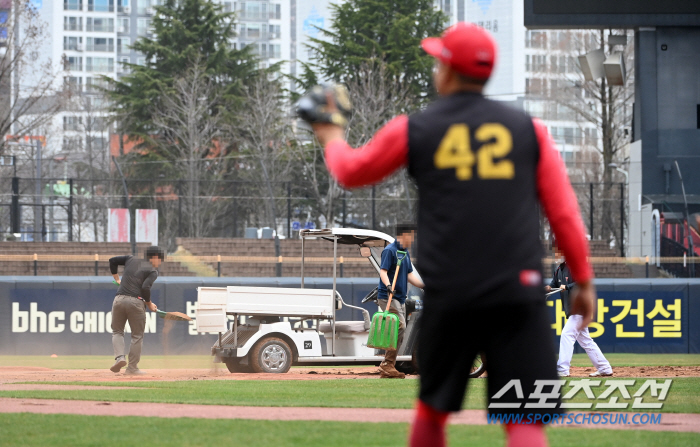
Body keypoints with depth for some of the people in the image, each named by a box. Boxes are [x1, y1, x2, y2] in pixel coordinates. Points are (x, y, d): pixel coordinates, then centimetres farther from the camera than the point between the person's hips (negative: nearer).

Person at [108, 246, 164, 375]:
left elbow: (113, 260, 23)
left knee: (117, 331, 17)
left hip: (119, 300, 4)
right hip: (136, 302, -4)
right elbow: (145, 288, -11)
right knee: (137, 335, 9)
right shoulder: (153, 271, 3)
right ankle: (132, 368, 7)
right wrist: (149, 304, 2)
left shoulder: (132, 260, 19)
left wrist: (117, 278, 29)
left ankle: (119, 357, -8)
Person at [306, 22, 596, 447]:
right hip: (519, 292, -1)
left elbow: (351, 171, 23)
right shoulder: (528, 129, 8)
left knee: (432, 408, 20)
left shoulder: (412, 130, 7)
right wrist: (585, 280, 14)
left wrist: (333, 138, 44)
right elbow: (565, 213, 6)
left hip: (448, 295, 1)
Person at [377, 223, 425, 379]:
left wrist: (425, 285, 17)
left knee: (399, 335, 7)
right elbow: (383, 271, -18)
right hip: (388, 296, -10)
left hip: (400, 298, 10)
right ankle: (387, 364, -17)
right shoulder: (390, 250, -9)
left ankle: (387, 369, 10)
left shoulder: (405, 253, 20)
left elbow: (410, 275, 24)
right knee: (400, 326, -20)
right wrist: (388, 285, -35)